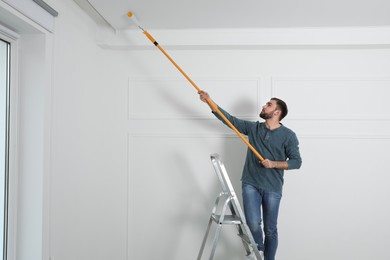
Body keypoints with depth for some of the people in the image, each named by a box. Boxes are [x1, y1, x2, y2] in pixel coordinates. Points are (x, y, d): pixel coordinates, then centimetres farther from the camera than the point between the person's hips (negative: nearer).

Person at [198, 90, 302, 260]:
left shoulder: (288, 135, -1)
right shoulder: (253, 128, 7)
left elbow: (296, 162, -1)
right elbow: (230, 119, 6)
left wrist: (274, 164, -15)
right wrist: (209, 102, 0)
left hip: (273, 188, -1)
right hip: (250, 184, 1)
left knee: (270, 230, 8)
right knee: (253, 223, -13)